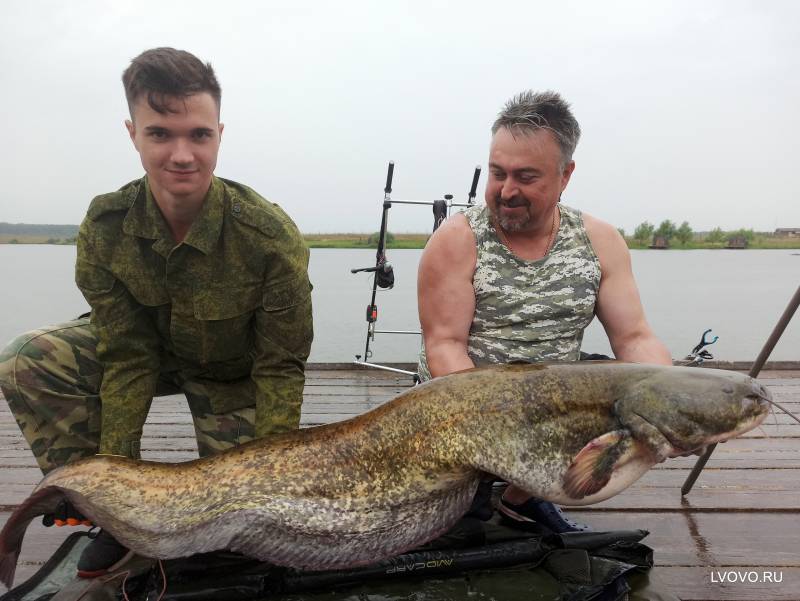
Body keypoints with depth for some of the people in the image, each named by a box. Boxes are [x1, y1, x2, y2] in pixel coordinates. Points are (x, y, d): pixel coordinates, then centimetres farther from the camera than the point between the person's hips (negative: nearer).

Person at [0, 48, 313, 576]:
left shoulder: (271, 236, -32)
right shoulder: (105, 227, -22)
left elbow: (279, 369, -24)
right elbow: (128, 356, -17)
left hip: (236, 375, -2)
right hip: (154, 352, 3)